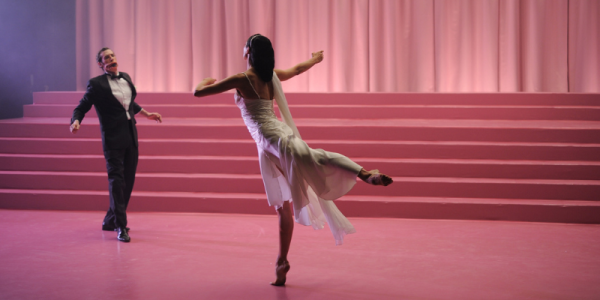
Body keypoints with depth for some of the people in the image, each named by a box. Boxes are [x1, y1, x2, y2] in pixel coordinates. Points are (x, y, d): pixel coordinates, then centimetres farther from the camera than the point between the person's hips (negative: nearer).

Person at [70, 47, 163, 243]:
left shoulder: (126, 77, 12)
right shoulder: (96, 84, -6)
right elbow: (81, 107, -4)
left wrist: (146, 114, 29)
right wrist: (76, 122, -22)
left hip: (131, 136, 7)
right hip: (113, 138, -7)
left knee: (128, 180, 10)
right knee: (116, 180, -9)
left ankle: (110, 221, 23)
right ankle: (121, 227, -8)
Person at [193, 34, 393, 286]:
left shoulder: (242, 80, -2)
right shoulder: (271, 77, 18)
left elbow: (198, 92, 1)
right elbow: (298, 68, 39)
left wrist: (206, 81, 25)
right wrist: (316, 59, 60)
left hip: (273, 140, -9)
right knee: (282, 207, 9)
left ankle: (365, 174, -54)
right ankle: (281, 263, 14)